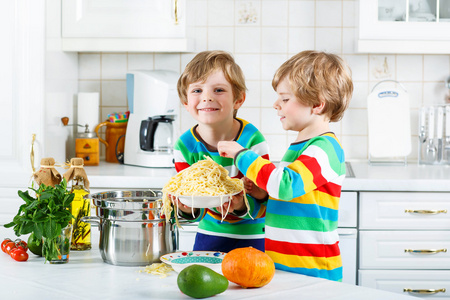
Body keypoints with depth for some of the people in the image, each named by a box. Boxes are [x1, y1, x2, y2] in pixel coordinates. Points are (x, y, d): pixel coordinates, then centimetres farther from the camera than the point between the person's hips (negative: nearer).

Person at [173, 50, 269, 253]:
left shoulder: (252, 140, -20)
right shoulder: (185, 146, -11)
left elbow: (262, 205, -19)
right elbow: (199, 211, -9)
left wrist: (240, 206, -40)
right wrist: (187, 209, -32)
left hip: (252, 237, -2)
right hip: (209, 234, 3)